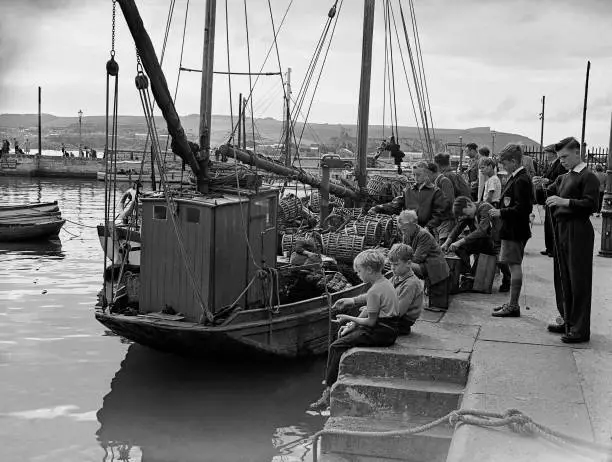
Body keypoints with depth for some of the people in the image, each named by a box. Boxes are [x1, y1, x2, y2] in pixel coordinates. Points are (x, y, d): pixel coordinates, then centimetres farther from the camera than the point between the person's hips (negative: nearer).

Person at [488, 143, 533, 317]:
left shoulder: (521, 181, -19)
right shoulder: (516, 178, 11)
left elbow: (522, 208, -24)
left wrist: (501, 212, -18)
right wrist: (499, 210, 11)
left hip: (515, 230, -10)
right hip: (512, 229, 10)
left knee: (514, 265, -5)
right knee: (514, 265, 14)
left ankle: (513, 306, 0)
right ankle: (512, 304, 23)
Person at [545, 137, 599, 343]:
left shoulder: (588, 177, -7)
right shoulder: (563, 178, 19)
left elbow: (591, 204, -17)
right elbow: (549, 193, 16)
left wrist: (565, 202, -24)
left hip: (578, 232, -8)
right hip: (561, 231, 8)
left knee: (579, 280, -5)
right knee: (563, 279, 13)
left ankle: (581, 330, -1)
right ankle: (568, 321, 24)